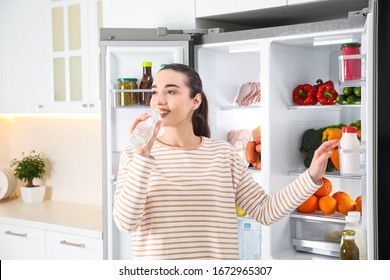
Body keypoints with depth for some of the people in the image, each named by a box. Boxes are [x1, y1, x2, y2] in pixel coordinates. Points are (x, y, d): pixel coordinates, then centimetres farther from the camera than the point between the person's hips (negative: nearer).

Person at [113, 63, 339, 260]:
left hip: (219, 262, 1)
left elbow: (265, 211, 2)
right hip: (154, 257, -1)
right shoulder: (135, 154, -3)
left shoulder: (223, 154, 1)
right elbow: (125, 221, -15)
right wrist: (143, 154, -21)